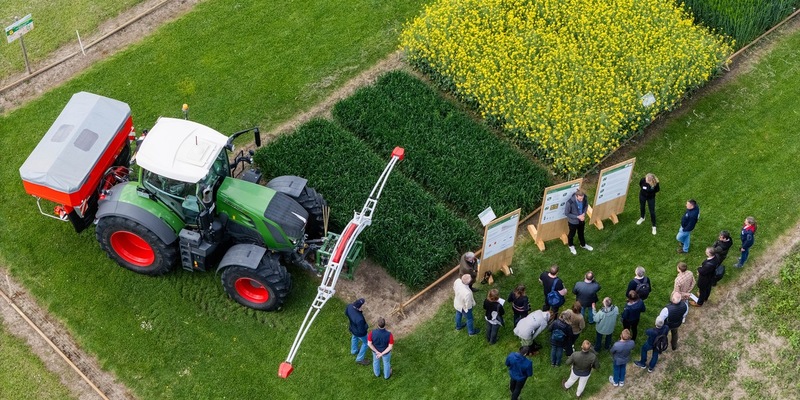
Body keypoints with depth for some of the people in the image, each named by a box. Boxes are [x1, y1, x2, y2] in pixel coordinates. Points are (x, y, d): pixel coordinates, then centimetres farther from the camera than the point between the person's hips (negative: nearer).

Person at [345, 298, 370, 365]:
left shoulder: (349, 306, -29)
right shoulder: (360, 319, -47)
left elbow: (346, 313, -4)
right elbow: (361, 331, -31)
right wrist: (367, 326, -14)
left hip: (352, 328, 6)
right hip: (359, 333, -6)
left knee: (354, 337, 37)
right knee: (365, 343, 24)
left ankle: (354, 350, 65)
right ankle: (359, 359, 40)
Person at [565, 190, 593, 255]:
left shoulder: (584, 197, -24)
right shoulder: (570, 202, -38)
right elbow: (566, 213, -24)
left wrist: (584, 213, -18)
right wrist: (578, 217, -26)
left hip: (582, 219, 4)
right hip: (573, 221, -4)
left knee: (581, 233, 29)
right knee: (572, 234, 24)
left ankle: (583, 245, 56)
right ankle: (571, 246, 52)